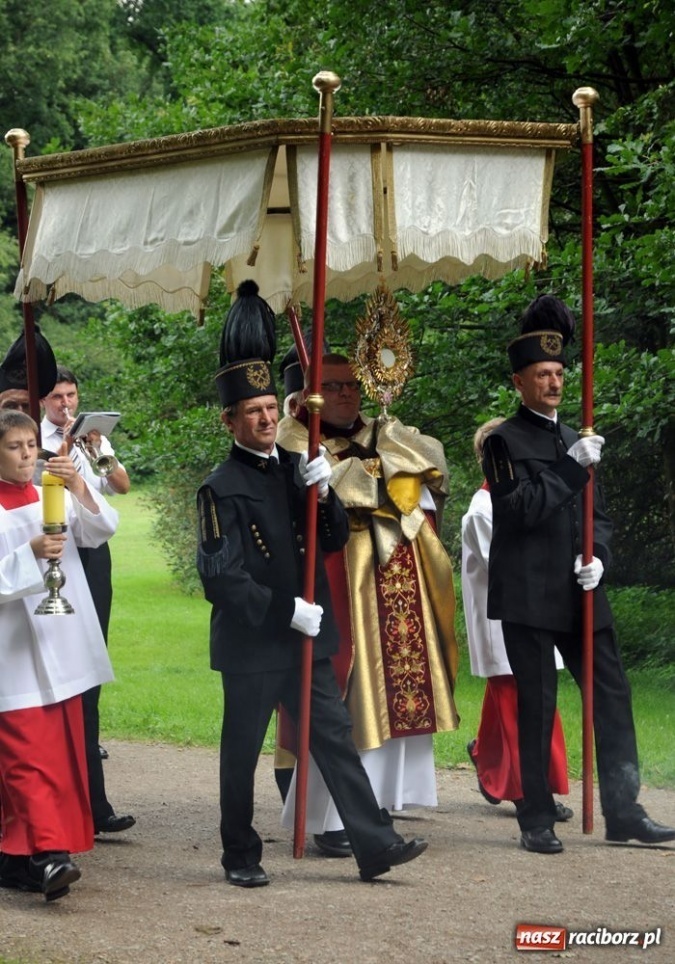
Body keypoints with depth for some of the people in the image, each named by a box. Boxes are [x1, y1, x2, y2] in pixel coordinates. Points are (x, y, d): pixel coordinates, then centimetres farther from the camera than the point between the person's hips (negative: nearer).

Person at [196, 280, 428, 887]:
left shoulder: (294, 469, 10)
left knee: (336, 737, 3)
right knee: (242, 751, 5)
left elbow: (336, 541, 10)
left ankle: (375, 845, 2)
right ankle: (241, 856, 17)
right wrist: (286, 610, -19)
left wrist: (324, 494, -9)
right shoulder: (223, 489, -9)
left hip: (307, 640, 6)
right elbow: (220, 576, -15)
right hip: (251, 644, -6)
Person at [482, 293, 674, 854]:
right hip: (529, 596, -6)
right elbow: (519, 509, -15)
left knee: (612, 693, 3)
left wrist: (598, 558, 0)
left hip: (579, 595, 6)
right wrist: (573, 467, -18)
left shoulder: (575, 441, 17)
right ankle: (537, 821, 6)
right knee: (537, 705, -2)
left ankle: (623, 812, 8)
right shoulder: (505, 442, -3)